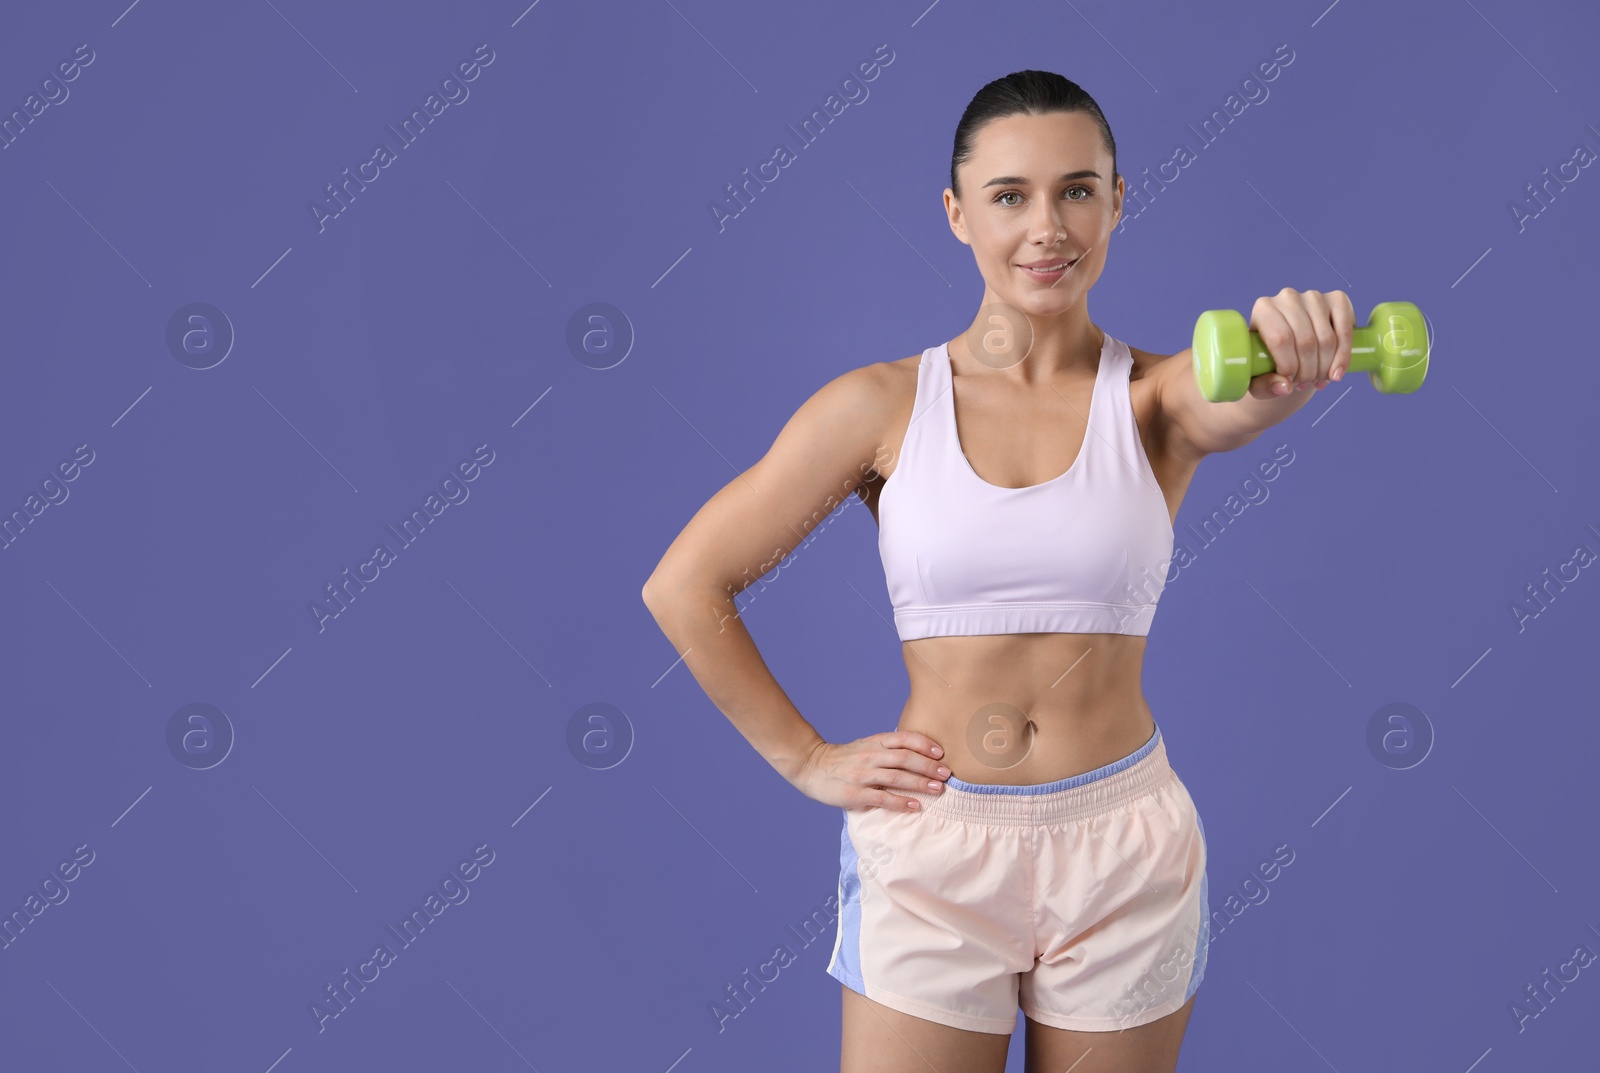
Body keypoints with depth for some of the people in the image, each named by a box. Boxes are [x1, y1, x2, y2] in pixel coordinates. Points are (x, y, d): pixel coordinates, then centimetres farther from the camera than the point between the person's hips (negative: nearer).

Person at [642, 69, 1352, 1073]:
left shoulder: (1158, 394, -1)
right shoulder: (882, 405, -3)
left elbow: (1242, 398, -26)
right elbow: (686, 585, 0)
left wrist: (1292, 353, -49)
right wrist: (805, 759, 0)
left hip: (1122, 849, 1)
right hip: (930, 848, 0)